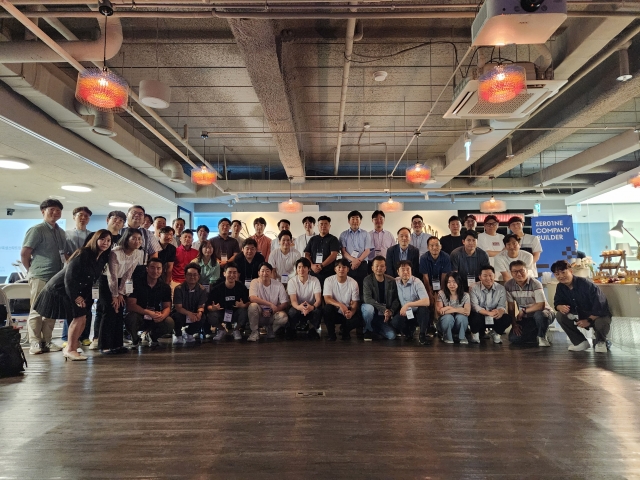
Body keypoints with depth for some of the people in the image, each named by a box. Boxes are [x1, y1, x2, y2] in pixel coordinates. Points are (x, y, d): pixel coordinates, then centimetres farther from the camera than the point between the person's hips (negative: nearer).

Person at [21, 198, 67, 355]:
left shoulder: (61, 232, 14)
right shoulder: (37, 230, -7)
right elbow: (24, 254, -8)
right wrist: (32, 270, 2)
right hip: (40, 277, -6)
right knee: (37, 310, 0)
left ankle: (46, 341, 18)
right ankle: (35, 343, 7)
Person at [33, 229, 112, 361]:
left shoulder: (102, 259, 0)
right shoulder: (83, 254, -22)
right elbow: (69, 276, -23)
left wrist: (85, 297, 4)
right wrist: (75, 297, -21)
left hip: (76, 291, 8)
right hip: (60, 289, -8)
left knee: (82, 318, 7)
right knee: (79, 317, -14)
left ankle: (71, 347, 24)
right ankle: (69, 349, -1)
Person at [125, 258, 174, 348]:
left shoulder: (165, 287, -1)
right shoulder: (137, 283, -10)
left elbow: (167, 307, -2)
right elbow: (130, 305, -16)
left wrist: (162, 316, -27)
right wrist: (148, 312, -30)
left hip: (155, 319, 2)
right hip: (139, 316, -2)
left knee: (170, 322, -26)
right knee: (131, 318, -35)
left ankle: (151, 336, 7)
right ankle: (135, 340, -2)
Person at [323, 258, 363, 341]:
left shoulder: (353, 283, -8)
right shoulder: (329, 280, -11)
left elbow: (355, 302, -8)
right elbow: (327, 299, -20)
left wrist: (351, 312, -31)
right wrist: (340, 305, -39)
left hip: (347, 313, 1)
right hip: (334, 313, -1)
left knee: (359, 319, -28)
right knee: (327, 308, -33)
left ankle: (345, 331, 7)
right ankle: (331, 333, -7)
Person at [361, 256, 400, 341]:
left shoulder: (391, 281, -1)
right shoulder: (367, 280, -12)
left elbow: (396, 299, -1)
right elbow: (367, 299, -23)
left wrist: (391, 311, -19)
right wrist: (384, 310, -29)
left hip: (384, 315, 3)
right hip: (372, 311, -3)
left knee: (392, 336, -14)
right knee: (369, 308, -37)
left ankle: (375, 330, 18)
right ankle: (368, 330, -8)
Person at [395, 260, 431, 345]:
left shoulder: (417, 282, -18)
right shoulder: (396, 282, -5)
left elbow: (427, 302, -31)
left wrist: (408, 305, -31)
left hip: (417, 313, -2)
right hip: (404, 314, 3)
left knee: (424, 308, -34)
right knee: (395, 322, -29)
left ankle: (422, 335, -16)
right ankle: (410, 330, 7)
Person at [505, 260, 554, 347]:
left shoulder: (535, 284, -20)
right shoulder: (508, 285, -9)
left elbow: (541, 306, -27)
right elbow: (511, 307, -3)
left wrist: (523, 310, -21)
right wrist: (514, 324, -7)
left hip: (544, 313, -4)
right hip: (525, 318, 4)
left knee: (539, 315, -40)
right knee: (513, 338, -14)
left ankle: (542, 336, -8)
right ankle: (538, 334, 14)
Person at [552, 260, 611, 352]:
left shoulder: (586, 284, -25)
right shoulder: (560, 287, -6)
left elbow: (600, 306, -26)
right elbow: (557, 302, -1)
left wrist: (589, 320, -27)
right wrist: (560, 307, -27)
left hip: (598, 315, -5)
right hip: (580, 315, 5)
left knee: (601, 323, -38)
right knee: (560, 315, -20)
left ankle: (600, 341, 1)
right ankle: (580, 342, -2)